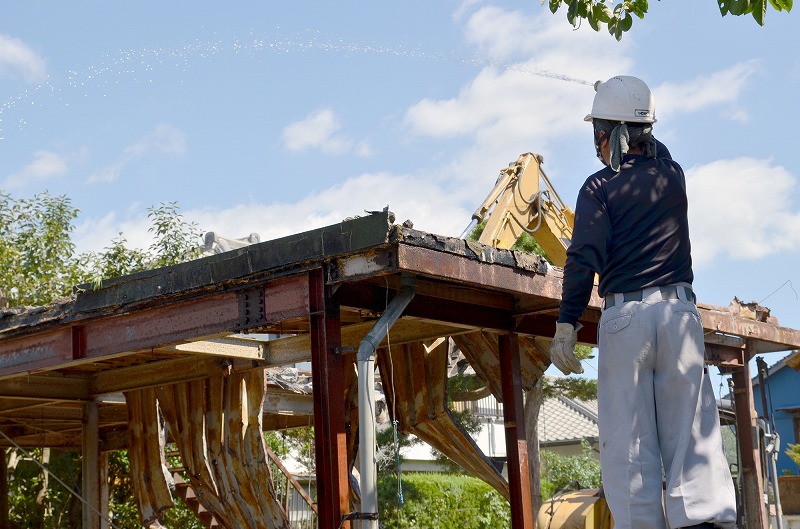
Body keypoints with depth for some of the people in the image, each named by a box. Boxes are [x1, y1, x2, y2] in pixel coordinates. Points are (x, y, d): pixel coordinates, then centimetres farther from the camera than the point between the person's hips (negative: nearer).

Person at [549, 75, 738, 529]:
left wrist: (567, 324, -13)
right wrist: (626, 114, 52)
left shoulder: (599, 188, 0)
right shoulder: (672, 175, 13)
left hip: (625, 316, -3)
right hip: (679, 309, 3)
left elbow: (585, 258, -12)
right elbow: (653, 149, 38)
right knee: (691, 430, -1)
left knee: (630, 441, -1)